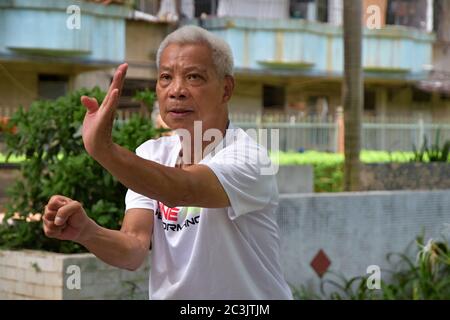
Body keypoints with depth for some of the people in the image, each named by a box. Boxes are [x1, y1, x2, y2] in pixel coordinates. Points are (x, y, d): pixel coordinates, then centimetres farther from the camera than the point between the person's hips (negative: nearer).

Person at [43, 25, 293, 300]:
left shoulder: (246, 156, -14)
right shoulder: (151, 155, 1)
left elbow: (180, 191, -32)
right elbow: (135, 251, -10)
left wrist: (104, 149, -45)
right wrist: (86, 232, -28)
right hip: (168, 295, 4)